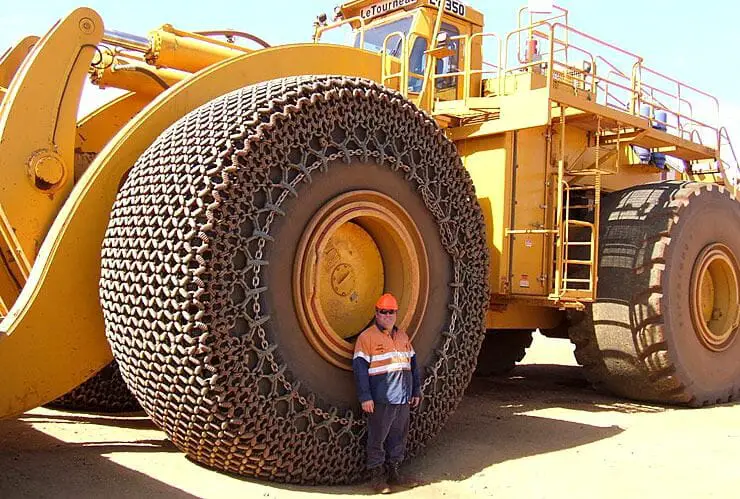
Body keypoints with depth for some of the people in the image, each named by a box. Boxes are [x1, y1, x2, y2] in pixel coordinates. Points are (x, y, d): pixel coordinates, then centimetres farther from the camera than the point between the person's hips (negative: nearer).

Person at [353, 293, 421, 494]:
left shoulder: (403, 336, 15)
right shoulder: (366, 337, -5)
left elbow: (412, 364, 21)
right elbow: (360, 368, -9)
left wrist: (416, 391, 17)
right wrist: (365, 397, -14)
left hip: (403, 398, 6)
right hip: (381, 400, -6)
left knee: (399, 436, 13)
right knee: (377, 438, 1)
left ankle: (394, 473, 25)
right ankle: (376, 476, 13)